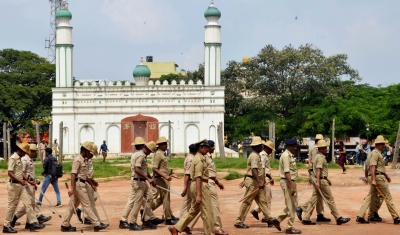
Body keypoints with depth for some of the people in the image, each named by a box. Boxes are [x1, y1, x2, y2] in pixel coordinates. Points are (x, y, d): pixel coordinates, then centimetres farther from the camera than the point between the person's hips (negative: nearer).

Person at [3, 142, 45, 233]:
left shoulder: (19, 158, 15)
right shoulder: (13, 158, -14)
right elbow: (10, 172, -21)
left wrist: (28, 181, 10)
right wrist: (20, 181, -29)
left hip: (21, 185, 9)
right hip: (14, 185, -9)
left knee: (28, 203, 4)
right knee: (11, 206, -1)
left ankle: (33, 223, 4)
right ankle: (6, 226, 8)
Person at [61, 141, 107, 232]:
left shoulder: (84, 160, 16)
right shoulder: (77, 160, -13)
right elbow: (73, 174, -20)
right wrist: (72, 188, -26)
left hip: (81, 184, 9)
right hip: (79, 184, -9)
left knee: (73, 205, 10)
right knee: (87, 205, -5)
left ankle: (65, 225, 13)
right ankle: (97, 225, -2)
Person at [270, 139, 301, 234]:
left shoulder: (290, 155, 15)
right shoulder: (286, 156, -16)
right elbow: (287, 172, -22)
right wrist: (292, 187, -26)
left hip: (291, 182, 10)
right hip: (287, 182, -10)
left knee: (293, 204, 15)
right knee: (291, 206, -3)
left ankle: (278, 220, 20)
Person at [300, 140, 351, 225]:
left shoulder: (317, 156, 17)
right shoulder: (321, 157, -15)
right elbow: (318, 169, -25)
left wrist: (327, 179, 31)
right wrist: (318, 182, -32)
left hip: (320, 180, 10)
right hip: (322, 180, -10)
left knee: (314, 200, 9)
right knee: (330, 199, -3)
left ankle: (306, 219, 7)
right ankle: (339, 218, 4)